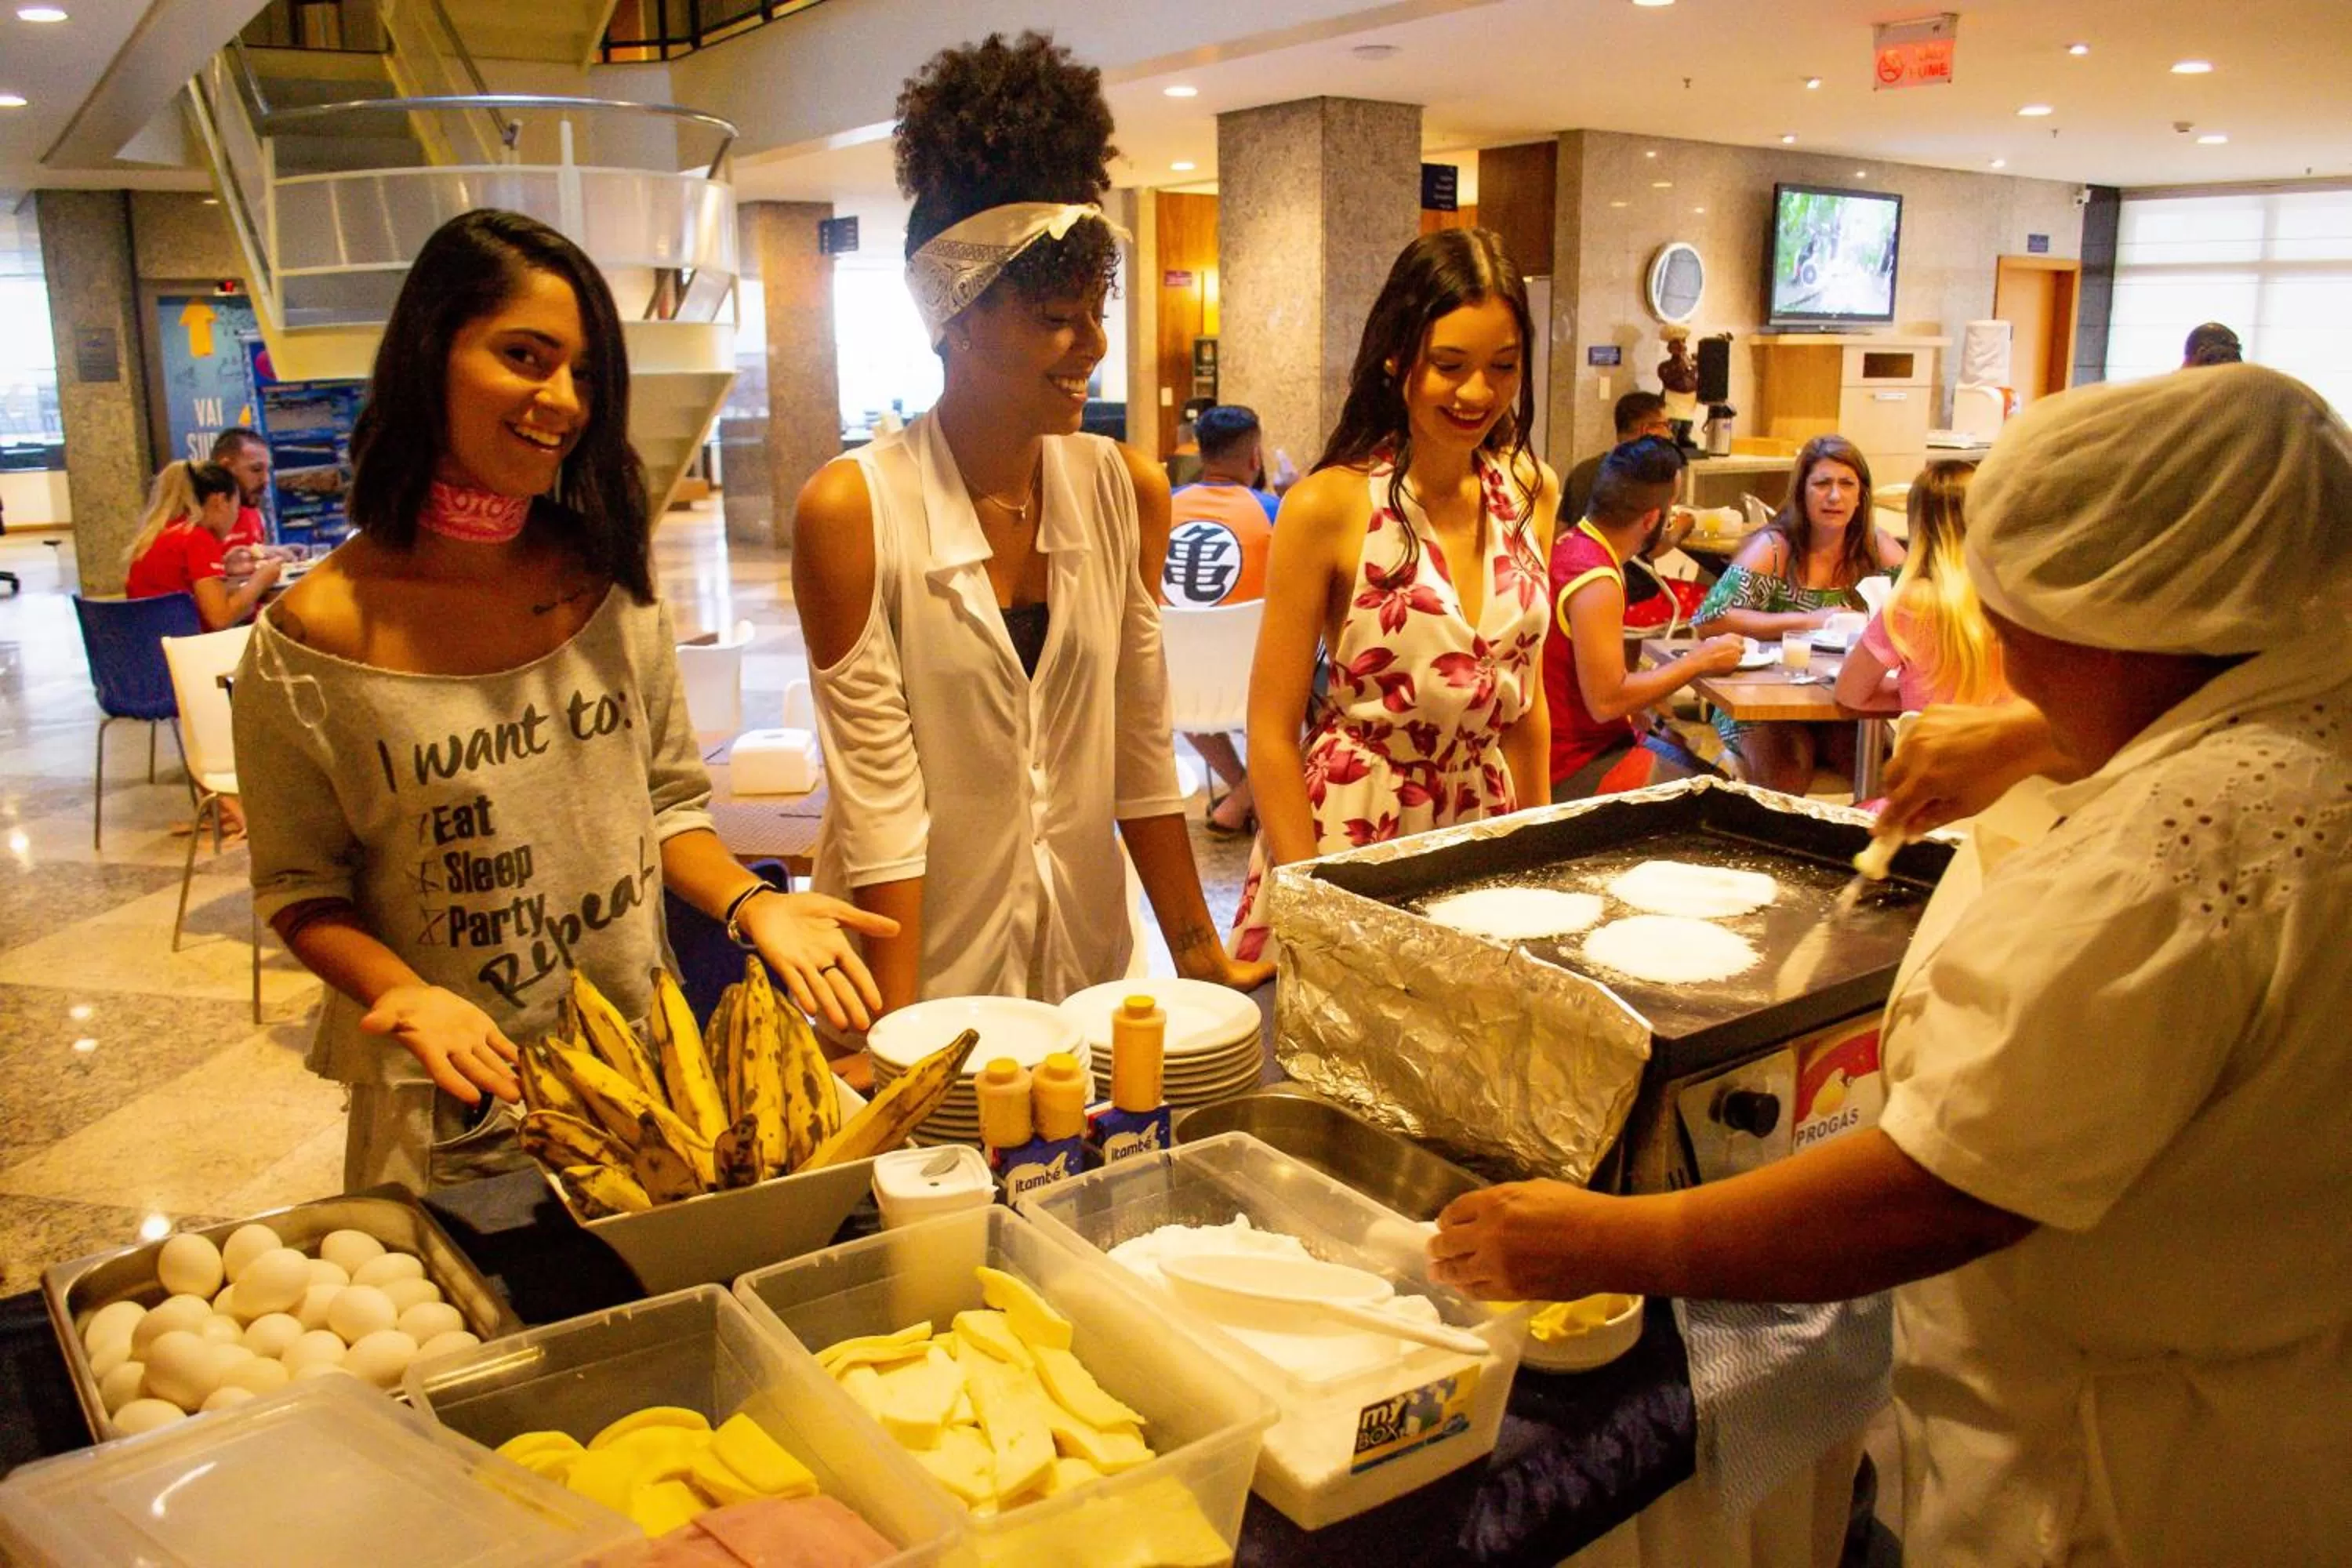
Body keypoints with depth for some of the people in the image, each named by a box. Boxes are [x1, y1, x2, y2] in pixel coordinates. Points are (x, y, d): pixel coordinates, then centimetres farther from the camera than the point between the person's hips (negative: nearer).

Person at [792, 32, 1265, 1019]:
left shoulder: (1126, 492, -3)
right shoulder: (852, 509, -15)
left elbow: (1141, 751, 1)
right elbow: (878, 798, -16)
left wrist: (1204, 962, 2)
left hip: (1084, 963, 4)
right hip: (918, 972, -4)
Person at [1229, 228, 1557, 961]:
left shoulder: (1530, 493, 3)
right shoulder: (1328, 506, -13)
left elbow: (1525, 697, 12)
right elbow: (1272, 732, -11)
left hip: (1483, 829, 5)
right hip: (1350, 830, -4)